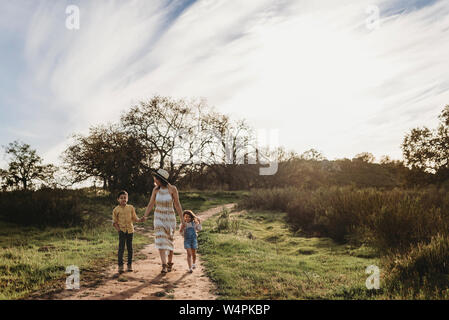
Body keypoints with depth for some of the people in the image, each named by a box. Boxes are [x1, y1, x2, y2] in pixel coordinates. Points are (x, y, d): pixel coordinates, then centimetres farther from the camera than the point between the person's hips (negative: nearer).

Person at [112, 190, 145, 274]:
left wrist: (140, 220, -10)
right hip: (122, 230, -2)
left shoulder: (131, 208, 5)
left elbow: (134, 218, 9)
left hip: (130, 230, 2)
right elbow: (115, 222, 4)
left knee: (130, 247, 7)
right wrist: (118, 230, -7)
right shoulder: (116, 209, 0)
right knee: (121, 248, -8)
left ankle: (130, 265, 17)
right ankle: (120, 265, -2)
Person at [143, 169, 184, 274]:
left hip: (170, 217, -2)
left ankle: (170, 263, 28)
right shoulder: (156, 189, -2)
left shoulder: (172, 189, -12)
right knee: (161, 240, -10)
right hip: (158, 217, 2)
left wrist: (182, 219, -9)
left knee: (169, 240, 7)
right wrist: (145, 216, -10)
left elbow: (177, 205, -8)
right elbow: (150, 204, 2)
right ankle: (164, 266, -11)